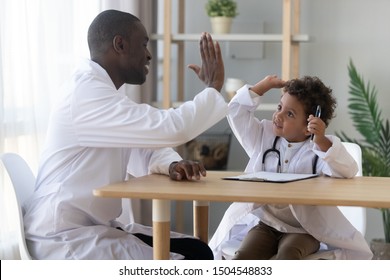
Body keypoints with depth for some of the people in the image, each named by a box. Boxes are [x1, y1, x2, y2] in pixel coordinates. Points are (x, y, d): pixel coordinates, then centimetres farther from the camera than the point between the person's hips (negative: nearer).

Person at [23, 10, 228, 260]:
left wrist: (174, 165, -10)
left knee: (197, 251, 3)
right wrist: (214, 87, -9)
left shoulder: (101, 90, 14)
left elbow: (146, 149, 14)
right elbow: (171, 129, -26)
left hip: (95, 227, 10)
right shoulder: (87, 94, -20)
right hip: (65, 240, -10)